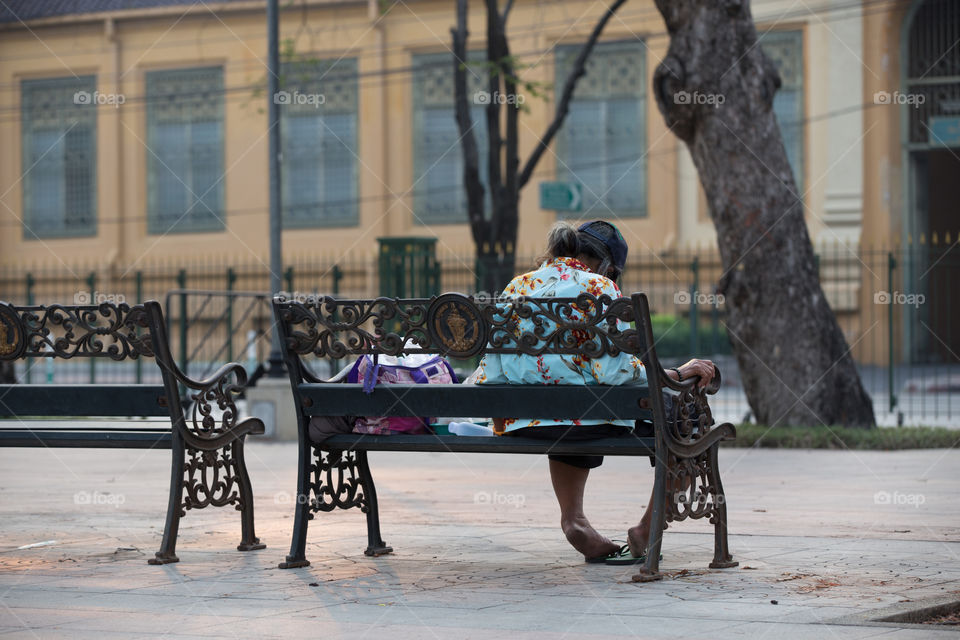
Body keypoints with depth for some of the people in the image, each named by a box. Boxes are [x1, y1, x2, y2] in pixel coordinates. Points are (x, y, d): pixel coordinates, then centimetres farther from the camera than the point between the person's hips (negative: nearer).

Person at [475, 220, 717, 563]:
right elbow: (614, 370, -16)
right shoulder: (598, 287, -6)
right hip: (586, 418, -6)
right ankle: (646, 532, 11)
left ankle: (573, 520, 27)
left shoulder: (518, 287, 9)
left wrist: (500, 421, 25)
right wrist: (677, 374, -7)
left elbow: (490, 371, 10)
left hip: (522, 422, 6)